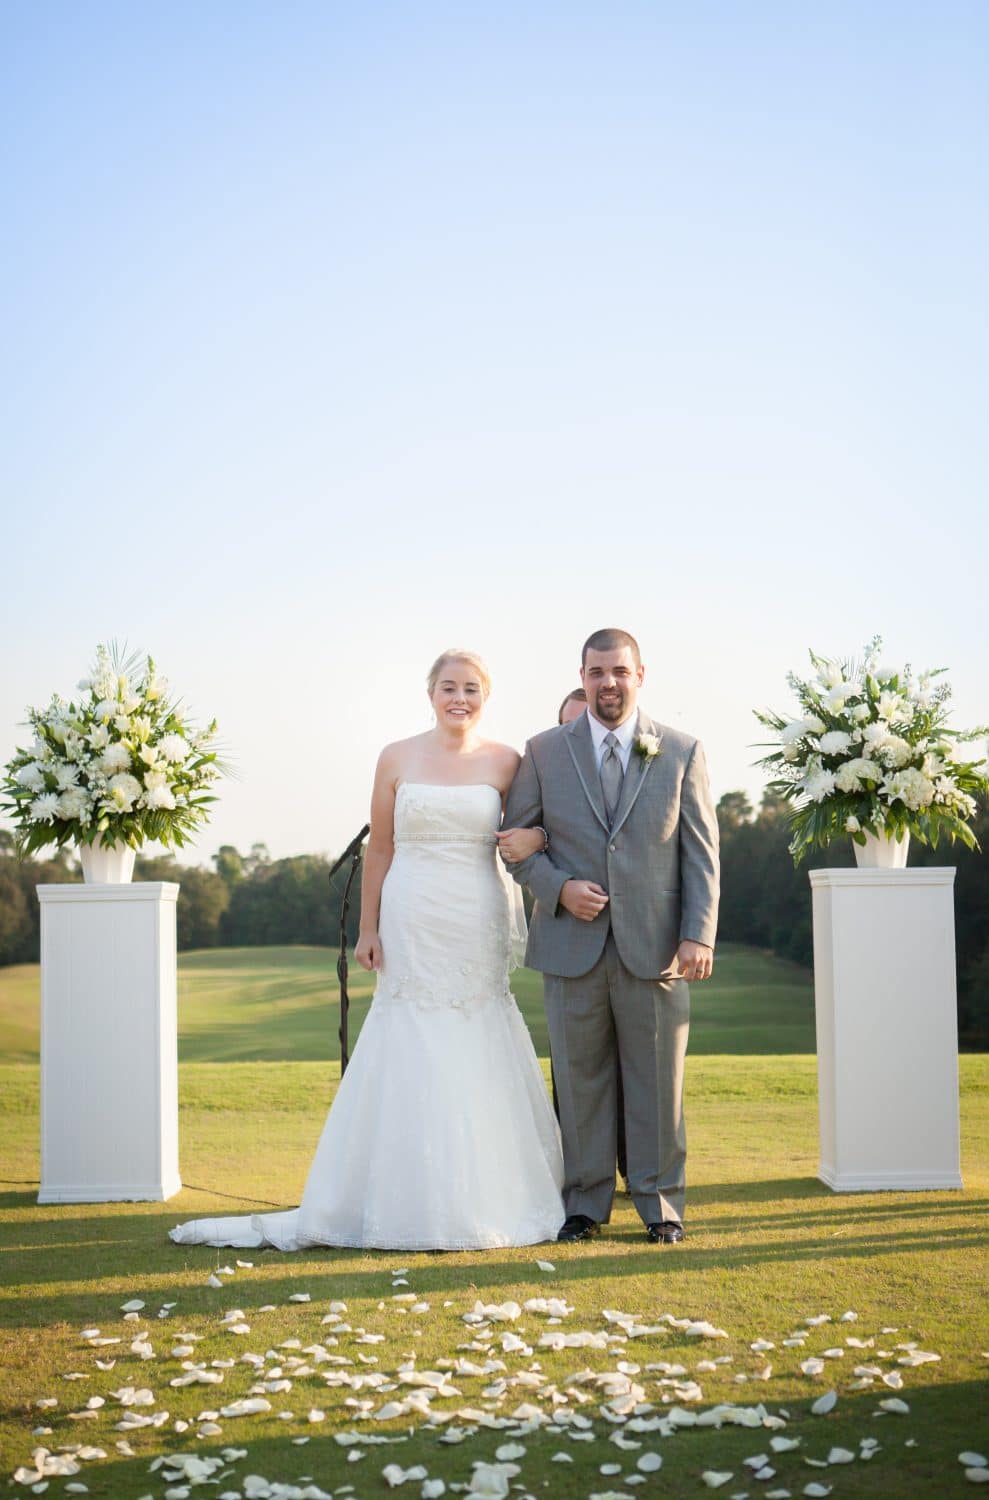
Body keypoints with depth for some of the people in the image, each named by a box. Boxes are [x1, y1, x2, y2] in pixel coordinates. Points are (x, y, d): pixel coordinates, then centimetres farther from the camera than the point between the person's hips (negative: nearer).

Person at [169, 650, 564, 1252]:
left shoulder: (506, 762, 3)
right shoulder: (397, 759, 3)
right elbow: (379, 849, 6)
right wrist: (368, 929, 2)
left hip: (479, 931, 1)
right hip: (411, 927, 0)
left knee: (481, 1068, 3)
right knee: (412, 1065, 2)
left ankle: (487, 1200, 15)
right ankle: (414, 1205, 10)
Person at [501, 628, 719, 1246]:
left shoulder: (683, 752, 5)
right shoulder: (544, 751, 5)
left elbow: (702, 851, 2)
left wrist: (699, 934, -7)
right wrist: (559, 888, -10)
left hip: (654, 946, 0)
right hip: (574, 946, 1)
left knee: (657, 1080, 5)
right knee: (580, 1080, 7)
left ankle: (660, 1204, 17)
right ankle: (585, 1203, 18)